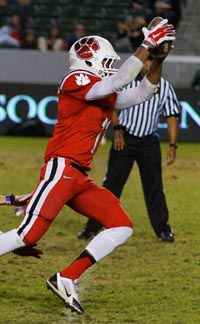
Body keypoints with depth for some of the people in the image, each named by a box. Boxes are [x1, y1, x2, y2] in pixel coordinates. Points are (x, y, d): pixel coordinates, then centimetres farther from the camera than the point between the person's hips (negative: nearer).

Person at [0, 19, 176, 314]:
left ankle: (66, 279, -4)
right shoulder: (76, 80, -5)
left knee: (122, 226, 0)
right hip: (61, 169, -9)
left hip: (80, 178, 9)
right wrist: (147, 45, -15)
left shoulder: (106, 96, 21)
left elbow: (141, 94, 25)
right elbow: (118, 81, -17)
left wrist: (158, 57, 14)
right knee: (28, 235, -19)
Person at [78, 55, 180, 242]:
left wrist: (172, 146, -5)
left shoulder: (164, 87, 1)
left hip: (149, 142, 1)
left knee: (154, 187, 2)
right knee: (112, 183, -1)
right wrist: (117, 129, -9)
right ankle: (92, 227, 3)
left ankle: (163, 229, 12)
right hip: (125, 139, -1)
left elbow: (171, 117, 2)